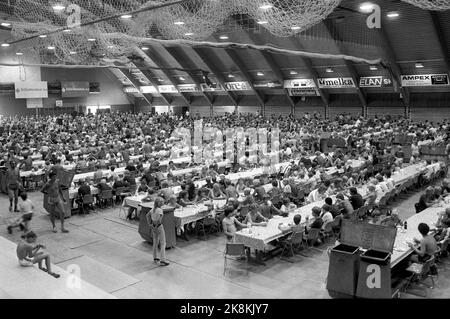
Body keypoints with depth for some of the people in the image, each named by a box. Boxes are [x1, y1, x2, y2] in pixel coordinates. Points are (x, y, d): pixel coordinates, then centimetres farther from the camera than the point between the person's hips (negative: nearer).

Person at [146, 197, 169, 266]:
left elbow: (148, 215, 12)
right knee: (163, 244, -1)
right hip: (159, 227, -8)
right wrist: (156, 227, -17)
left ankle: (155, 258, 30)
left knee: (155, 242, 20)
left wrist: (150, 224, 8)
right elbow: (158, 219, -32)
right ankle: (162, 261, -2)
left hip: (154, 227, 8)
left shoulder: (153, 208, 3)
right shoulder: (160, 210, -22)